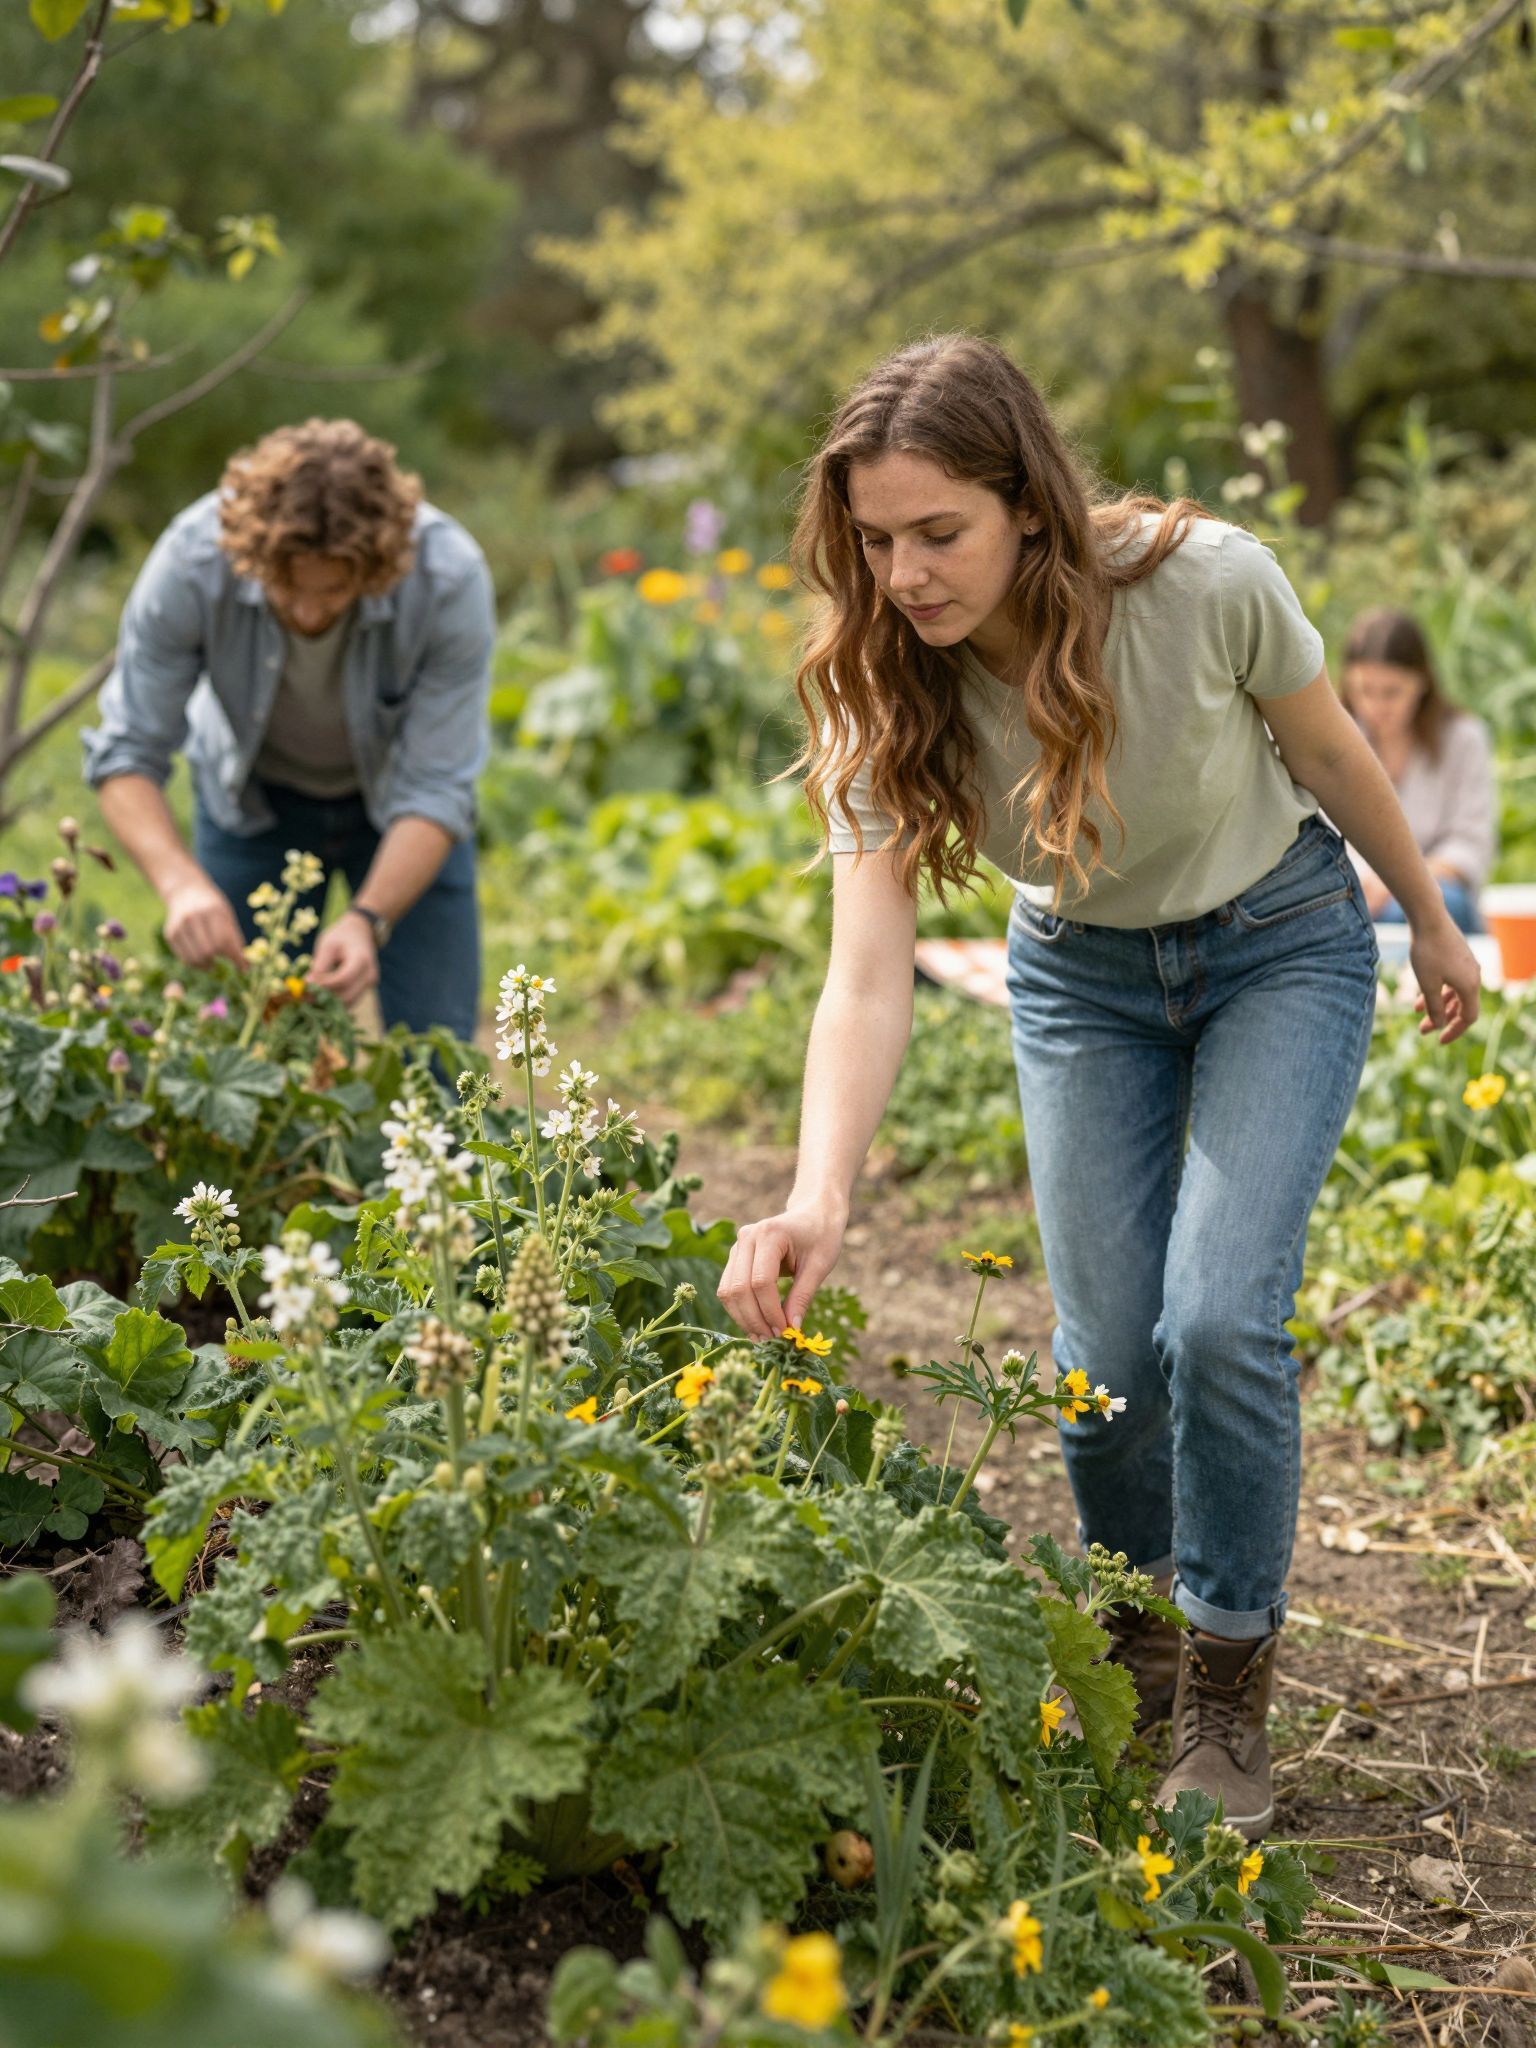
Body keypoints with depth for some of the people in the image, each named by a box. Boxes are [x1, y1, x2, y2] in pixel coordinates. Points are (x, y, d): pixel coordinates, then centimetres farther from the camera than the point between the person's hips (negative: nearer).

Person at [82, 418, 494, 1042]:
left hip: (398, 796, 0)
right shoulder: (191, 561, -32)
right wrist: (182, 884, -42)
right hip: (254, 798, 1)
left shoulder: (451, 579, -34)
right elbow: (125, 754, -25)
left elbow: (433, 792, -28)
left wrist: (367, 920, -43)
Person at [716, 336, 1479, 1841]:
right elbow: (868, 976, -31)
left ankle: (1226, 1697, 5)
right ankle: (1135, 1647, 28)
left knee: (1219, 1319, -17)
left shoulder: (1206, 585, -30)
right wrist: (818, 1199, -46)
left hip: (1280, 947, -2)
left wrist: (1432, 922, 5)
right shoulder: (880, 689, -24)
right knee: (1105, 1354, -2)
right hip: (1082, 977, 2)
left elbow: (1334, 758, -10)